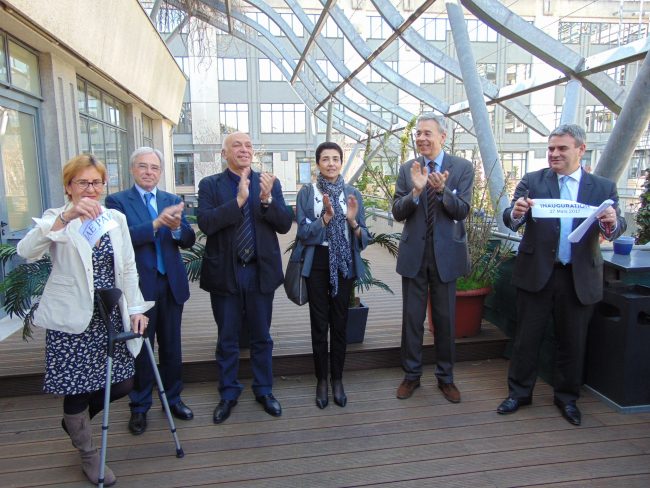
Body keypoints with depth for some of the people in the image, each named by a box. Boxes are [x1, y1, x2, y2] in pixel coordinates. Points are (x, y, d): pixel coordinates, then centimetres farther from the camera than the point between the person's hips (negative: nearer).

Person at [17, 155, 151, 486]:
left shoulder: (117, 219, 7)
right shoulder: (56, 219, -5)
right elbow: (27, 251, -25)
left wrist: (135, 308, 0)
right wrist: (67, 216, -37)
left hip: (111, 318, 4)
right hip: (72, 322, -4)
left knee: (122, 384, 10)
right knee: (77, 390, 6)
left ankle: (75, 421, 41)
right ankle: (89, 458, 31)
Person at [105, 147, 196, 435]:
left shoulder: (172, 201, 8)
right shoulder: (117, 201, -2)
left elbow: (189, 241, 1)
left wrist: (177, 227, -20)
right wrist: (156, 223, -28)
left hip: (171, 284, 3)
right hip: (139, 285, -3)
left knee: (172, 347, 14)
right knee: (141, 348, 8)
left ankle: (172, 398, 32)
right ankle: (139, 407, 26)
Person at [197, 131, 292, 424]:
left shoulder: (270, 183, 2)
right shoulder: (210, 185, -1)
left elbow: (285, 225, -4)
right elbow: (205, 224, -16)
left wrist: (267, 199, -20)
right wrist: (238, 200, -24)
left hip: (260, 271, 1)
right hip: (225, 273, -1)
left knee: (261, 337, 14)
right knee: (227, 339, 13)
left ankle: (264, 391, 33)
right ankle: (228, 394, 32)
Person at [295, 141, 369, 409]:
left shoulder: (353, 194, 4)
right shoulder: (306, 193, 0)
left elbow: (363, 238, 2)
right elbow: (303, 233, -8)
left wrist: (352, 221, -18)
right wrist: (326, 217, -23)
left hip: (344, 262, 1)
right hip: (317, 262, -1)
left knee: (339, 322, 9)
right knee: (319, 322, 6)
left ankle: (337, 379, 24)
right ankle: (321, 379, 22)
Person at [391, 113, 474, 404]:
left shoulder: (462, 168, -3)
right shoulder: (407, 169, 1)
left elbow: (462, 210, -10)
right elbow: (397, 213, -4)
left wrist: (442, 189, -27)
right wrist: (416, 190, -22)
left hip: (446, 253, -1)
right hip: (414, 253, 1)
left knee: (445, 318, 11)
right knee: (412, 317, 10)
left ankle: (445, 377, 29)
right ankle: (411, 374, 27)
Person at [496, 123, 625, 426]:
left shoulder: (603, 188, 4)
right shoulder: (532, 181, 0)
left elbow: (616, 228, -5)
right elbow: (510, 220, -10)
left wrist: (611, 223, -28)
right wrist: (516, 212, -33)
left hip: (580, 277, 1)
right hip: (536, 273, -1)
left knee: (572, 341, 13)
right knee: (527, 337, 8)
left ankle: (567, 397, 33)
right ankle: (519, 392, 25)